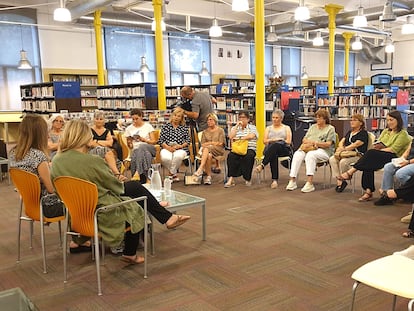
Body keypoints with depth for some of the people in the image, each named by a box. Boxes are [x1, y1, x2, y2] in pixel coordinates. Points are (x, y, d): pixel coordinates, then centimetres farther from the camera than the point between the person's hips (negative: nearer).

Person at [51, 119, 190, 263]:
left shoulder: (56, 161, -6)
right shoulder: (92, 160, -27)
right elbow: (116, 186, -11)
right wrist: (121, 185, 13)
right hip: (102, 212, -7)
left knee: (135, 186, 19)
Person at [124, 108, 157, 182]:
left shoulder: (148, 126, 12)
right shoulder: (129, 129, 16)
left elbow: (154, 141, 6)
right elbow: (130, 146, 17)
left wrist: (144, 140, -11)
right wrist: (129, 144, -7)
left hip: (149, 148, -1)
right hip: (136, 149, 1)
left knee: (142, 147, -39)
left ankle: (139, 174, -44)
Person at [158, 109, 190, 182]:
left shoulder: (184, 128, 16)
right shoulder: (166, 127, 14)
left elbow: (188, 141, 10)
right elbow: (160, 140, 7)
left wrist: (180, 146, -9)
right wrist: (168, 147, -10)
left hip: (180, 149, 0)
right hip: (167, 148, 0)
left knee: (177, 156, -38)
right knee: (165, 158, -36)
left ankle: (171, 173, -13)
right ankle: (174, 174, -9)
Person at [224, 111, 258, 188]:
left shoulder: (252, 127, 13)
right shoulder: (235, 128, 21)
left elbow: (251, 136, -9)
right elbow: (230, 136, 0)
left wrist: (239, 138, -7)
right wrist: (237, 125, 3)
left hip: (249, 149, -2)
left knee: (249, 156, -36)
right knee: (231, 156, -32)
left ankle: (247, 178, -23)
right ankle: (231, 179, -36)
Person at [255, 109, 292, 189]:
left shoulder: (286, 128, 20)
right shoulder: (268, 128, 25)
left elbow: (289, 142, 6)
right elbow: (265, 141, 10)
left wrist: (280, 140, -5)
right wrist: (274, 139, -5)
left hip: (284, 149, -1)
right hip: (270, 149, 1)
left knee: (275, 145, -40)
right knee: (274, 155, -40)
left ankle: (262, 165, -48)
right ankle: (274, 180, -50)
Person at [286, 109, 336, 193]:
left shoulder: (330, 128, 8)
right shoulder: (313, 127, 26)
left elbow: (328, 144, -4)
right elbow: (304, 140, 20)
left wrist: (314, 142, -11)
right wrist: (309, 142, -3)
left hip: (323, 151, -5)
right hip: (308, 148, 5)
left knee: (310, 155, -38)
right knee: (297, 154, -27)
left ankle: (310, 183, -45)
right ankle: (292, 181, -34)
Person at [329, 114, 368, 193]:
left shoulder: (363, 133, -1)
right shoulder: (349, 132, 26)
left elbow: (355, 145, -14)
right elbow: (342, 142, 17)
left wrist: (343, 150, -19)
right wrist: (341, 147, -7)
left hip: (357, 155, -7)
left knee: (343, 161, -35)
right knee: (332, 159, -21)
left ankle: (342, 180, -10)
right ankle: (339, 180, -22)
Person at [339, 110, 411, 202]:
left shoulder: (403, 134, 3)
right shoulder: (385, 131, 26)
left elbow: (393, 149, -9)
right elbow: (377, 143, 18)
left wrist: (379, 150, -12)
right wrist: (376, 146, -4)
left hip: (394, 157, -6)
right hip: (380, 157, 6)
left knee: (371, 153, -33)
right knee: (368, 165, -30)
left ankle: (350, 172, -30)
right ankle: (368, 191, -34)